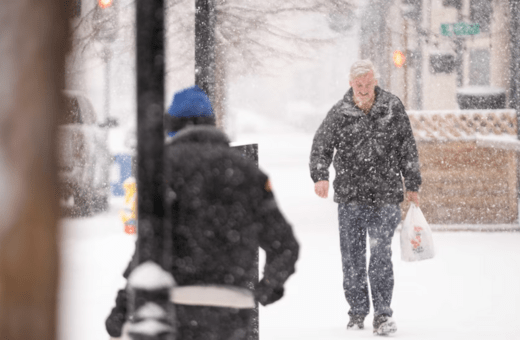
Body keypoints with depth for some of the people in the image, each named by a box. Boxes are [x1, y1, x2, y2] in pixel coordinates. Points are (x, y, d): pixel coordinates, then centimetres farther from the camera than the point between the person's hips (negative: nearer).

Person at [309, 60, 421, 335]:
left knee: (381, 255, -9)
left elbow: (407, 148, 10)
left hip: (385, 196, -1)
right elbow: (321, 146, 5)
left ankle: (382, 314, -5)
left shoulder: (393, 108, 3)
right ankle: (357, 311, 18)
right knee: (352, 256, 5)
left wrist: (412, 185, 11)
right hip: (350, 196, 1)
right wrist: (320, 176, -12)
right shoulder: (339, 113, 1)